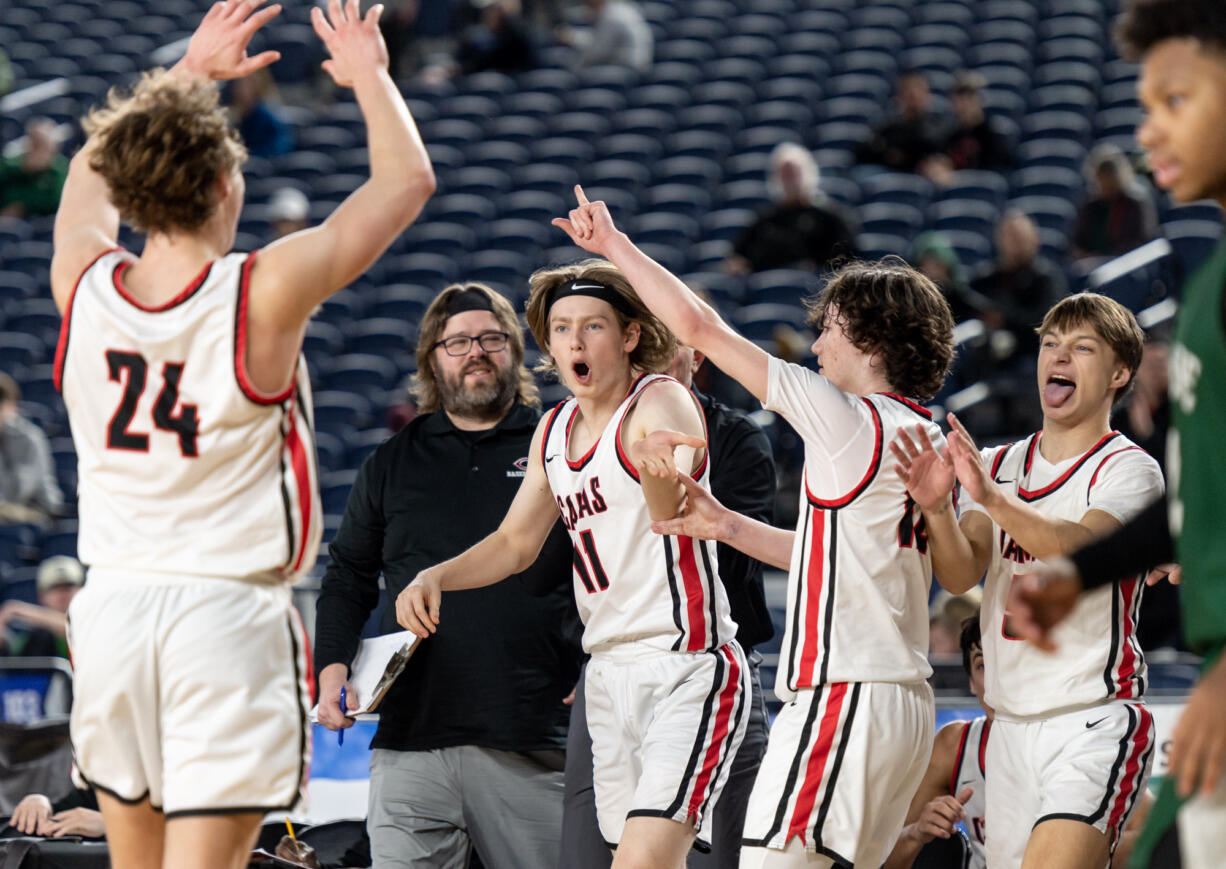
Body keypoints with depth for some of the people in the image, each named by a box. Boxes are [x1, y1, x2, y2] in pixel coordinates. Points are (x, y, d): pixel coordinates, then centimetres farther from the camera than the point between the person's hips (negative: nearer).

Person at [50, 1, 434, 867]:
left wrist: (190, 72, 32)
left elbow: (95, 164, 22)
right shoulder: (264, 294, -13)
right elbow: (408, 179, 0)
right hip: (228, 610, -5)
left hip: (114, 603, 5)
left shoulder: (85, 287, -1)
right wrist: (369, 74, 16)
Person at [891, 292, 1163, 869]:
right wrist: (937, 508, -25)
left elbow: (1082, 549, -24)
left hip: (1095, 721, -6)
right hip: (1011, 727, 6)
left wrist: (993, 499, -40)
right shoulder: (997, 465, 13)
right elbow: (960, 574, -3)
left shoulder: (1129, 469, -3)